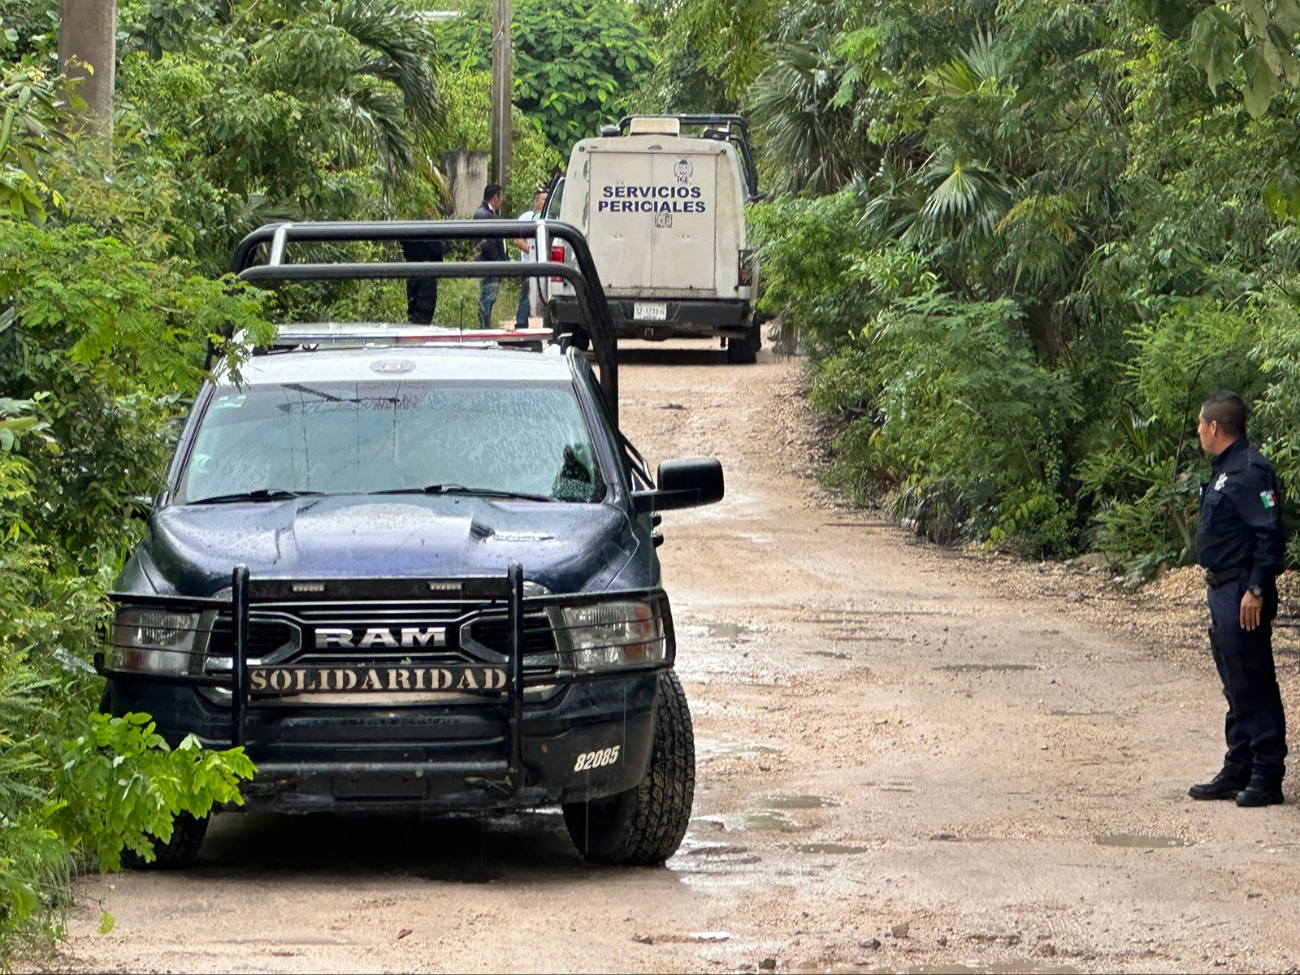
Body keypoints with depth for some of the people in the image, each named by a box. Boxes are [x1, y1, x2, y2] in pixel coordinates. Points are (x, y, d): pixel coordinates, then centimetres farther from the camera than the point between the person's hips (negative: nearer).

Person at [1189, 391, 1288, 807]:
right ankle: (1237, 772, 21)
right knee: (1236, 688, 15)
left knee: (1255, 687, -6)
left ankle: (1267, 778, -3)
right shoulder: (1224, 470, 16)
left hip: (1243, 597, -11)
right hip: (1222, 593, 11)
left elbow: (1269, 535, -21)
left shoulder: (1249, 472, -16)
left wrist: (1256, 591, -24)